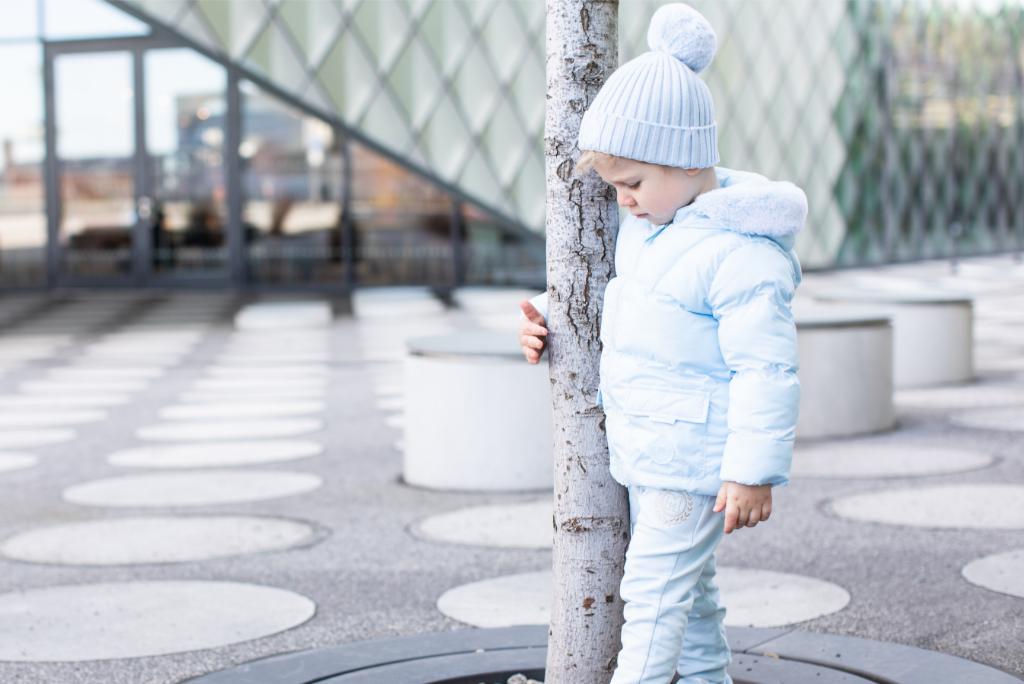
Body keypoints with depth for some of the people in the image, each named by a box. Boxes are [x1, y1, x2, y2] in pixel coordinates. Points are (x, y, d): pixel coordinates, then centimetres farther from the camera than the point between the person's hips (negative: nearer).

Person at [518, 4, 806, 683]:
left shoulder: (741, 252, -21)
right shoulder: (646, 223, 8)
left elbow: (766, 371, -22)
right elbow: (603, 295, 26)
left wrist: (754, 471, -22)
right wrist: (548, 321, 8)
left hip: (693, 459, -9)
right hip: (644, 450, 9)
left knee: (654, 589, -6)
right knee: (687, 586, 19)